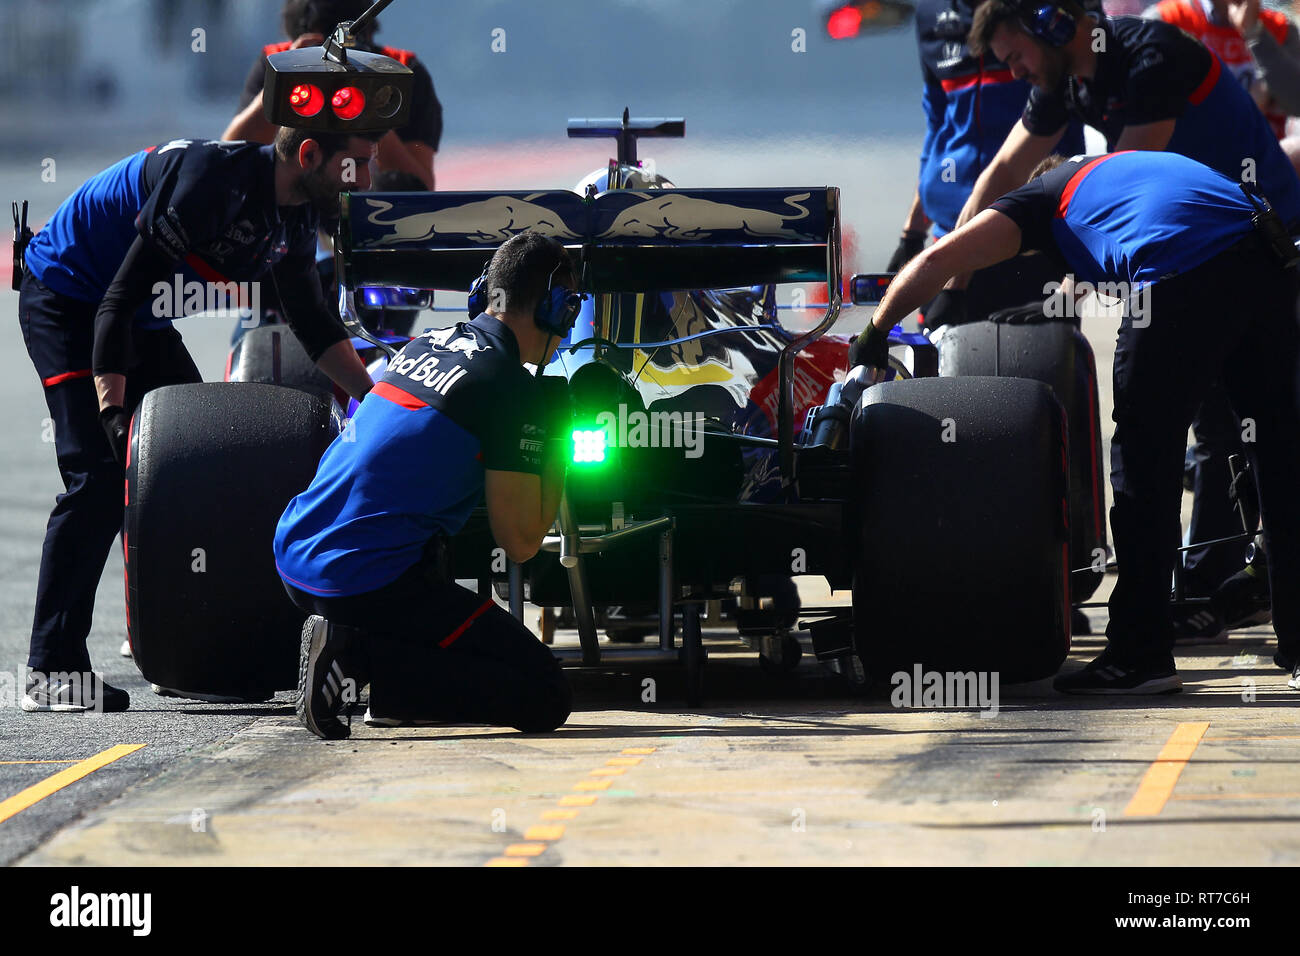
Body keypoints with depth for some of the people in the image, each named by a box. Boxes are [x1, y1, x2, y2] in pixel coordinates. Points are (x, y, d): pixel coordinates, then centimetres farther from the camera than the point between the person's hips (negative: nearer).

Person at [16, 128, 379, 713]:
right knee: (100, 476, -19)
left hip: (144, 323, 9)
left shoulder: (295, 216, -2)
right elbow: (118, 300, -30)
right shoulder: (212, 180, -30)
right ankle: (51, 673, -18)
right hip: (65, 299, -9)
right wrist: (112, 411, -33)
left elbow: (313, 325, 15)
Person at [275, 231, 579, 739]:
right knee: (546, 699, -5)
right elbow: (520, 541, -8)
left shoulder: (425, 343, 16)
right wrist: (556, 448, 6)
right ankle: (357, 655, -13)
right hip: (369, 580, -9)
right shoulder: (510, 387, -8)